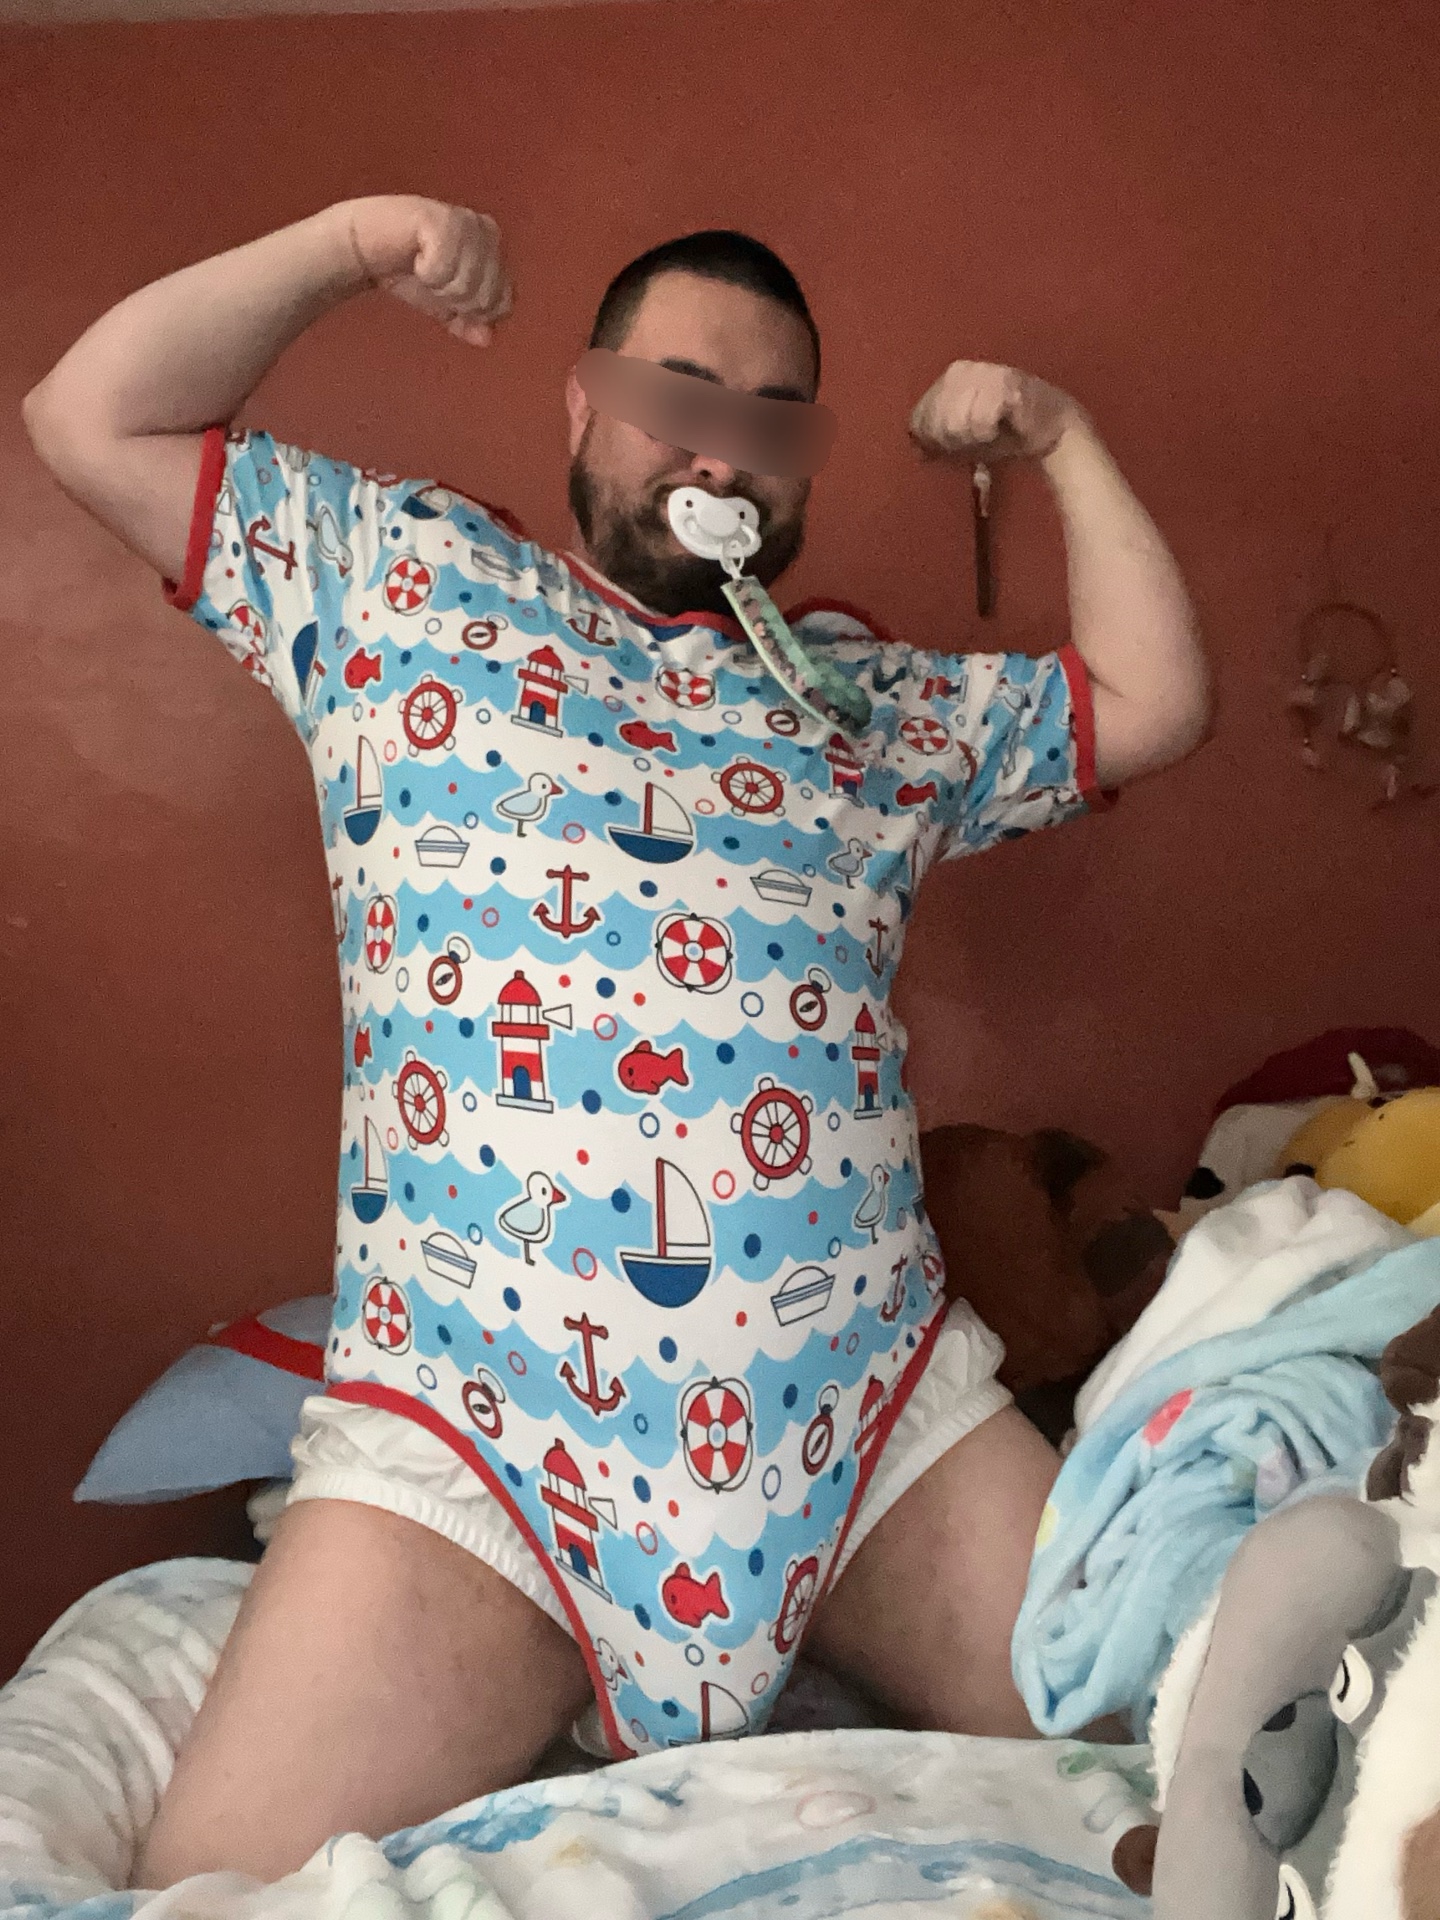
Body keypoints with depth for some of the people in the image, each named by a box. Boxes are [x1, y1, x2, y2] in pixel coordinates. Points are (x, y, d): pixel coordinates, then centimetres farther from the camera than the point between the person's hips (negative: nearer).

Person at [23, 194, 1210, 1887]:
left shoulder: (879, 694, 18)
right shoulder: (397, 574, 12)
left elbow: (1152, 702, 18)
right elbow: (90, 422, 10)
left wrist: (1060, 443, 17)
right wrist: (348, 244, 2)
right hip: (470, 1426, -2)